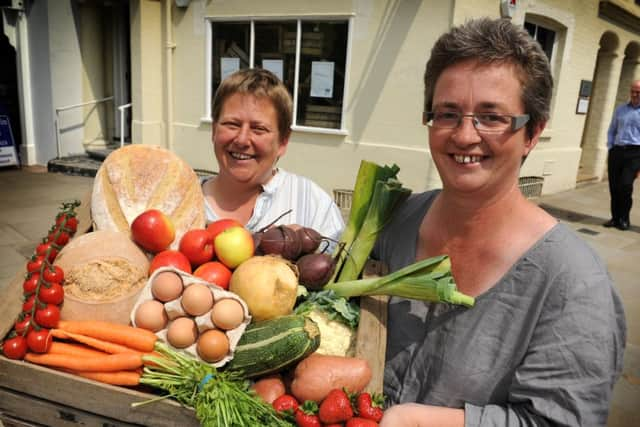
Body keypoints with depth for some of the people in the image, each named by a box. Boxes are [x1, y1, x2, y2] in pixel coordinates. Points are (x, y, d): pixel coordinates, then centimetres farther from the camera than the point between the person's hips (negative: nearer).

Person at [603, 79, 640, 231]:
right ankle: (615, 218, 16)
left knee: (625, 185, -15)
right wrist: (610, 148, 6)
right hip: (616, 151, 4)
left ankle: (624, 219, 1)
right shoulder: (620, 110, 15)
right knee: (614, 186, 3)